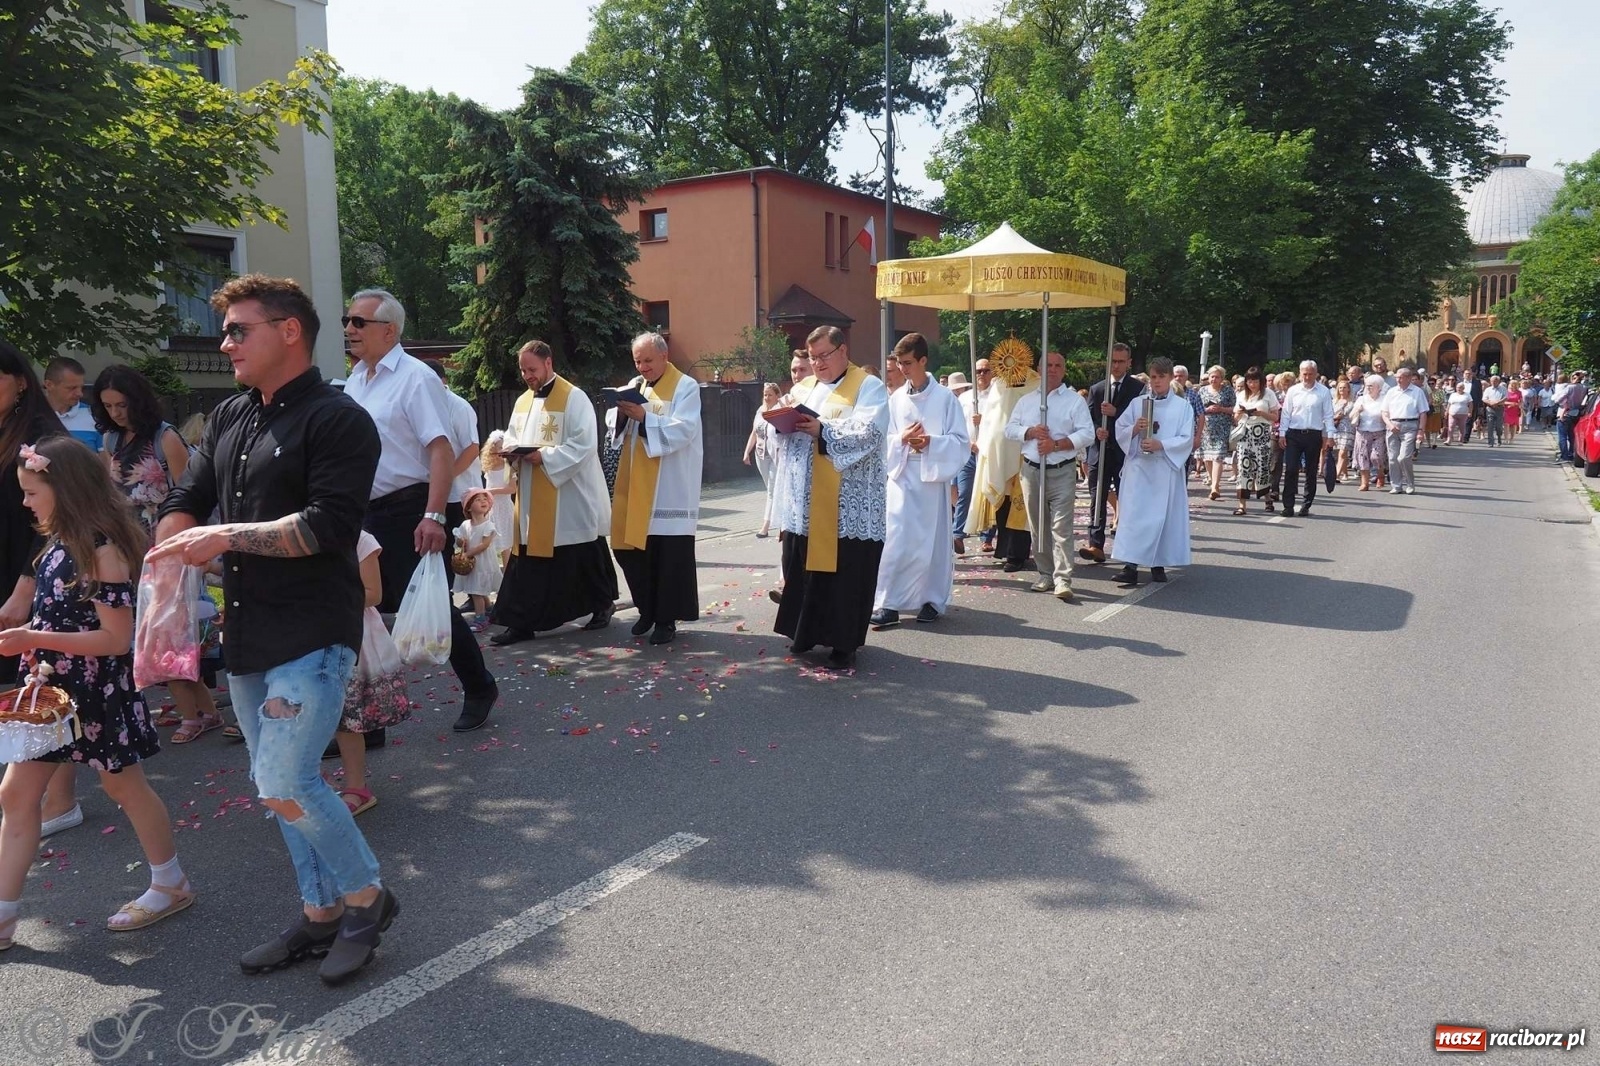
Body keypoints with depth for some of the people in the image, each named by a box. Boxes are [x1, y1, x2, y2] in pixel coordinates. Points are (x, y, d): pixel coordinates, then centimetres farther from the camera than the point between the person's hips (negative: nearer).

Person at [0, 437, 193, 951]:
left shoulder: (102, 549, -21)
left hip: (98, 691, -8)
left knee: (124, 785, 8)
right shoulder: (58, 545, 4)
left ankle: (171, 884, 28)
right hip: (53, 685, 8)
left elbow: (116, 639, -22)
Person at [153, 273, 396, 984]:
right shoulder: (227, 419, 15)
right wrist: (162, 572, -5)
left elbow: (329, 525, -19)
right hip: (247, 633, 9)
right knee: (276, 784, 14)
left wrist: (228, 537, -17)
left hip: (314, 632, -8)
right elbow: (186, 501, 12)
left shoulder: (338, 419, -10)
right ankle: (321, 915, 29)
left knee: (284, 782, -13)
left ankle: (367, 897, 10)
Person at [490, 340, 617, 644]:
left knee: (583, 558, 6)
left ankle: (603, 605, 27)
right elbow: (512, 437, 19)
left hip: (571, 499, -6)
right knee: (528, 561, 4)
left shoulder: (574, 398, -9)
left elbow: (585, 444, -16)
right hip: (532, 499, 6)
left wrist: (545, 457, -22)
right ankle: (520, 622, 7)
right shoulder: (522, 402, 13)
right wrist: (512, 451, -5)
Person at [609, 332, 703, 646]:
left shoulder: (686, 387, -5)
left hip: (670, 489, -6)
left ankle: (666, 618, 11)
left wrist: (644, 418, -25)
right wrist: (621, 416, -9)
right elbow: (622, 431, 12)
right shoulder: (634, 386, 14)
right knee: (630, 548, 8)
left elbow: (683, 430, -17)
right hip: (635, 486, 6)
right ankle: (648, 609, 26)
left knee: (670, 556, -1)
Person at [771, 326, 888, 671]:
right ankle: (807, 631, 24)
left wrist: (823, 430, -25)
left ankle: (844, 642, 8)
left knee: (846, 572, -2)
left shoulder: (868, 387, -1)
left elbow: (869, 434, -16)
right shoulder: (803, 388, 18)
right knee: (802, 567, 9)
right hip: (804, 501, 6)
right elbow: (783, 433, 15)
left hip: (848, 504, -5)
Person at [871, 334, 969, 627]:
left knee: (932, 541, 6)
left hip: (933, 476, -2)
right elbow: (883, 440, 9)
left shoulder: (945, 398, -3)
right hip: (901, 476, 2)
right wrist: (901, 439, -11)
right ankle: (888, 603, 0)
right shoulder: (895, 399, 7)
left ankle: (932, 600, 18)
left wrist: (931, 442, -18)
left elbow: (960, 441, -4)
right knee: (895, 540, -3)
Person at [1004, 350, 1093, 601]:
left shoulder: (1075, 401, 0)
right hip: (1031, 470, 4)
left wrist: (1056, 444, -18)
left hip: (1062, 472, -4)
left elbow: (1086, 434, -7)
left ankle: (1063, 580, -10)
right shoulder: (1026, 400, 12)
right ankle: (1046, 575, 19)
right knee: (1038, 527, 9)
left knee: (1061, 527, -9)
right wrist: (1031, 432, -11)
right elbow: (1010, 429, 8)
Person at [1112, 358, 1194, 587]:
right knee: (1133, 514, -7)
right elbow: (1120, 431, 8)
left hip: (1167, 469, -1)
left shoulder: (1183, 407, 5)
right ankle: (1130, 566, -9)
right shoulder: (1137, 403, 10)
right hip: (1138, 467, 1)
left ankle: (1158, 564, 15)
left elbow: (1187, 439, -3)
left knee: (1163, 515, 3)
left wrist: (1160, 444, -17)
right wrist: (1135, 429, -13)